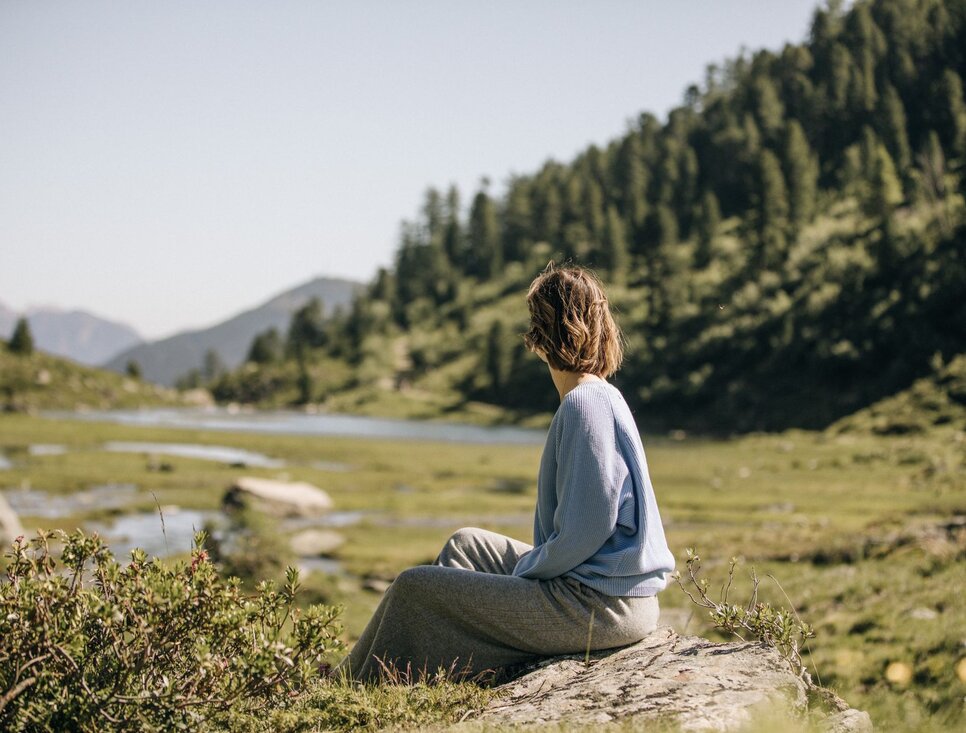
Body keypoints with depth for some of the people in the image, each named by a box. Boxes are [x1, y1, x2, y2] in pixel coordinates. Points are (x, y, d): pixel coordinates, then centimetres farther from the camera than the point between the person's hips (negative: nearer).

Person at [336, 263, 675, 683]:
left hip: (596, 607, -10)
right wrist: (532, 562, 11)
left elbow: (585, 533, -22)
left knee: (414, 589, -5)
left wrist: (524, 570, -8)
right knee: (466, 545, 26)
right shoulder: (603, 397, 12)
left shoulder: (586, 405, -19)